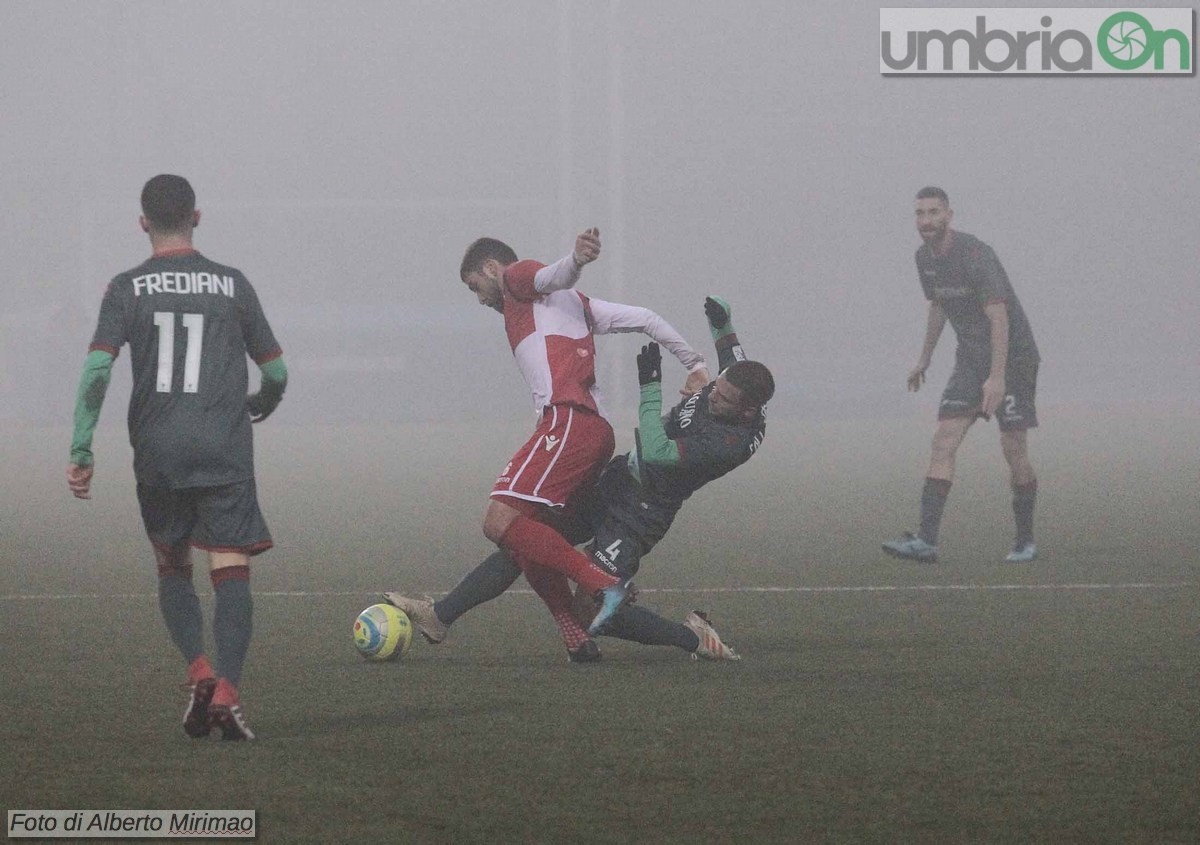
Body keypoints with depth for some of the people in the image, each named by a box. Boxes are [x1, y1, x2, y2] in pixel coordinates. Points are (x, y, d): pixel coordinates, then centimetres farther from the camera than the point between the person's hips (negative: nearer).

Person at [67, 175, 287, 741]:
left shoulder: (127, 290, 3)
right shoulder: (231, 285, 5)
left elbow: (96, 370, -8)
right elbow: (275, 371, 11)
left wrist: (81, 452, -7)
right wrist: (259, 407, 33)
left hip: (156, 454, 1)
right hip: (224, 450, -1)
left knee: (172, 569, 16)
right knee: (231, 572, -2)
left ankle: (198, 669, -6)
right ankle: (226, 691, -19)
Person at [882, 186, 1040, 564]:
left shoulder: (975, 255, -21)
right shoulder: (925, 258, 5)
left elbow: (999, 317, -26)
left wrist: (997, 376, -32)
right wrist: (924, 359, 29)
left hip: (1012, 357, -7)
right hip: (970, 360, 7)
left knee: (1013, 449, -4)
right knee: (944, 440, -8)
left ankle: (1025, 541, 13)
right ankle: (926, 540, -17)